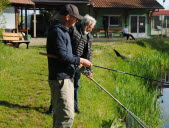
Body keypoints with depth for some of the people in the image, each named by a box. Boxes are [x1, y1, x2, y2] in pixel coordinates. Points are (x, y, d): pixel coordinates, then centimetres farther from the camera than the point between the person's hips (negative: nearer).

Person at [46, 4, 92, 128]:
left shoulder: (64, 31, 18)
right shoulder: (57, 32, -15)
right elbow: (62, 56, -21)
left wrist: (77, 62, 13)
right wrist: (79, 60, -13)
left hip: (67, 78, 11)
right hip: (60, 79, -11)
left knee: (60, 113, 17)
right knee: (67, 116, -13)